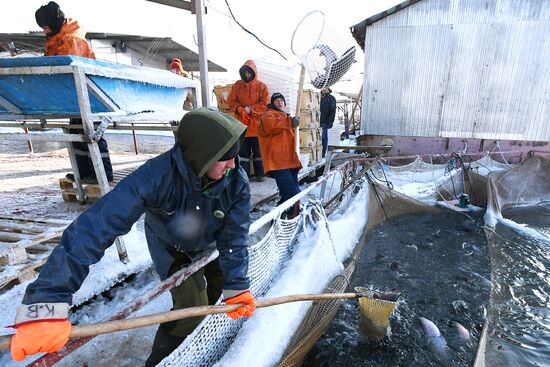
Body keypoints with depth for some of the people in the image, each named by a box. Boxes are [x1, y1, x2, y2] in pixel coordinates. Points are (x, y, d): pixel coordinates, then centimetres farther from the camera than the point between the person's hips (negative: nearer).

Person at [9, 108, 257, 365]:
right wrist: (46, 304, -49)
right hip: (169, 246, -3)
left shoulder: (236, 183, -32)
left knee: (223, 280, 16)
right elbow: (96, 226, -46)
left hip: (207, 245, 4)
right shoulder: (156, 175, -42)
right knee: (192, 305, -11)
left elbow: (234, 237, -22)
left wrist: (236, 286, -25)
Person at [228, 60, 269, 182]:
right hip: (242, 123, 3)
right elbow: (231, 100, 8)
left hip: (257, 124, -2)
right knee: (243, 151, 5)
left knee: (258, 150, 5)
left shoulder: (261, 86, 1)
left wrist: (250, 109, -16)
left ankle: (260, 174, 13)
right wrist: (239, 108, -12)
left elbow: (264, 104, -6)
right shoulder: (237, 85, 10)